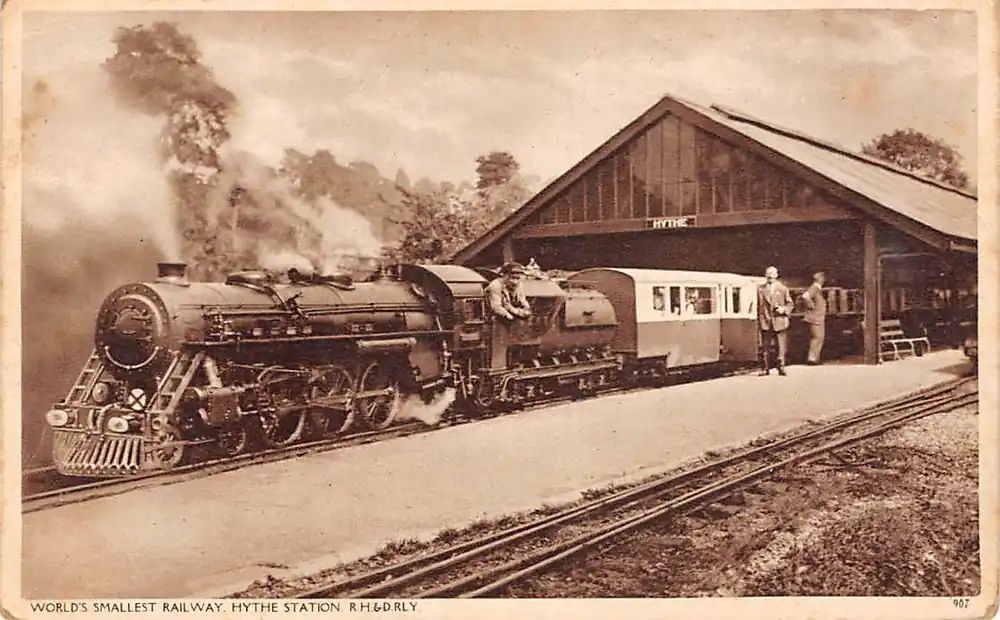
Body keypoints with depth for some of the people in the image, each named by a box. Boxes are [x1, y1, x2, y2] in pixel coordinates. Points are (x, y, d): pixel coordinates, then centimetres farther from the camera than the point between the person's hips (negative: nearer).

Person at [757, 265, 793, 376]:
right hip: (765, 321, 1)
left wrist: (783, 309, -11)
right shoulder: (761, 289, 8)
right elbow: (759, 306, 10)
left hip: (779, 321, -1)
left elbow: (790, 304, 10)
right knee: (765, 346, 3)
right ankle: (766, 368, 9)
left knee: (781, 346, -2)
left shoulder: (783, 289, 7)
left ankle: (781, 368, 4)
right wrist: (758, 321, 6)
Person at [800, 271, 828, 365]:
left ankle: (814, 358, 18)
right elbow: (805, 297, -31)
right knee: (817, 337, -9)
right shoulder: (814, 288, -15)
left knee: (820, 337, 13)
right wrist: (811, 306, -21)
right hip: (815, 318, -10)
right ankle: (812, 358, -5)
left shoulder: (818, 288, 16)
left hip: (819, 318, 10)